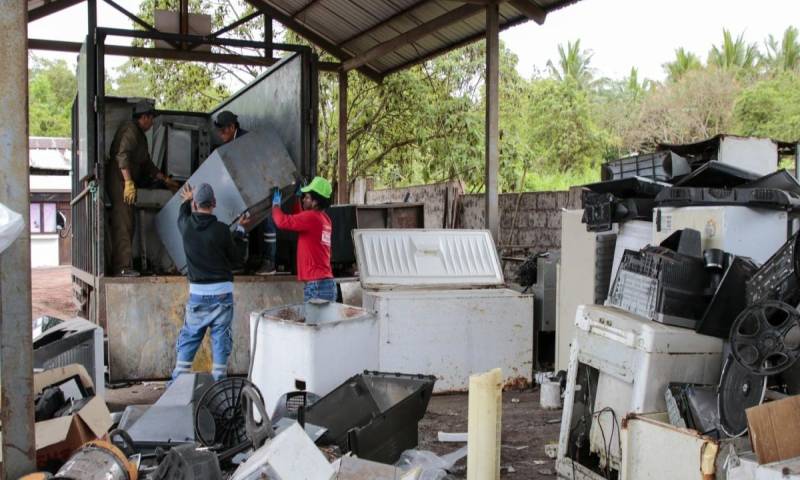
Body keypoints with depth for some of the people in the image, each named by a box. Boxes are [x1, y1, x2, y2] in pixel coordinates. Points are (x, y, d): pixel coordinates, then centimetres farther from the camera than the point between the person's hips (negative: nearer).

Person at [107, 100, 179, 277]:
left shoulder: (140, 135, 23)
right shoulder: (130, 130, -10)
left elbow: (147, 163, 30)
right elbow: (122, 155, -23)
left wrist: (166, 180, 31)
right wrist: (129, 182, -28)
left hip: (127, 183, 10)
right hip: (120, 181, -10)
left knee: (125, 225, 10)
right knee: (122, 224, -13)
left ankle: (119, 266, 13)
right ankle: (122, 267, -15)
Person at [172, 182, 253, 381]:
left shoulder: (186, 226, -3)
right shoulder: (221, 230, -12)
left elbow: (182, 216, 24)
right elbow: (237, 258, 1)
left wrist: (186, 200, 44)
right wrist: (240, 230, 11)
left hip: (197, 292, 2)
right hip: (222, 292, -2)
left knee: (189, 337, 12)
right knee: (221, 339, 4)